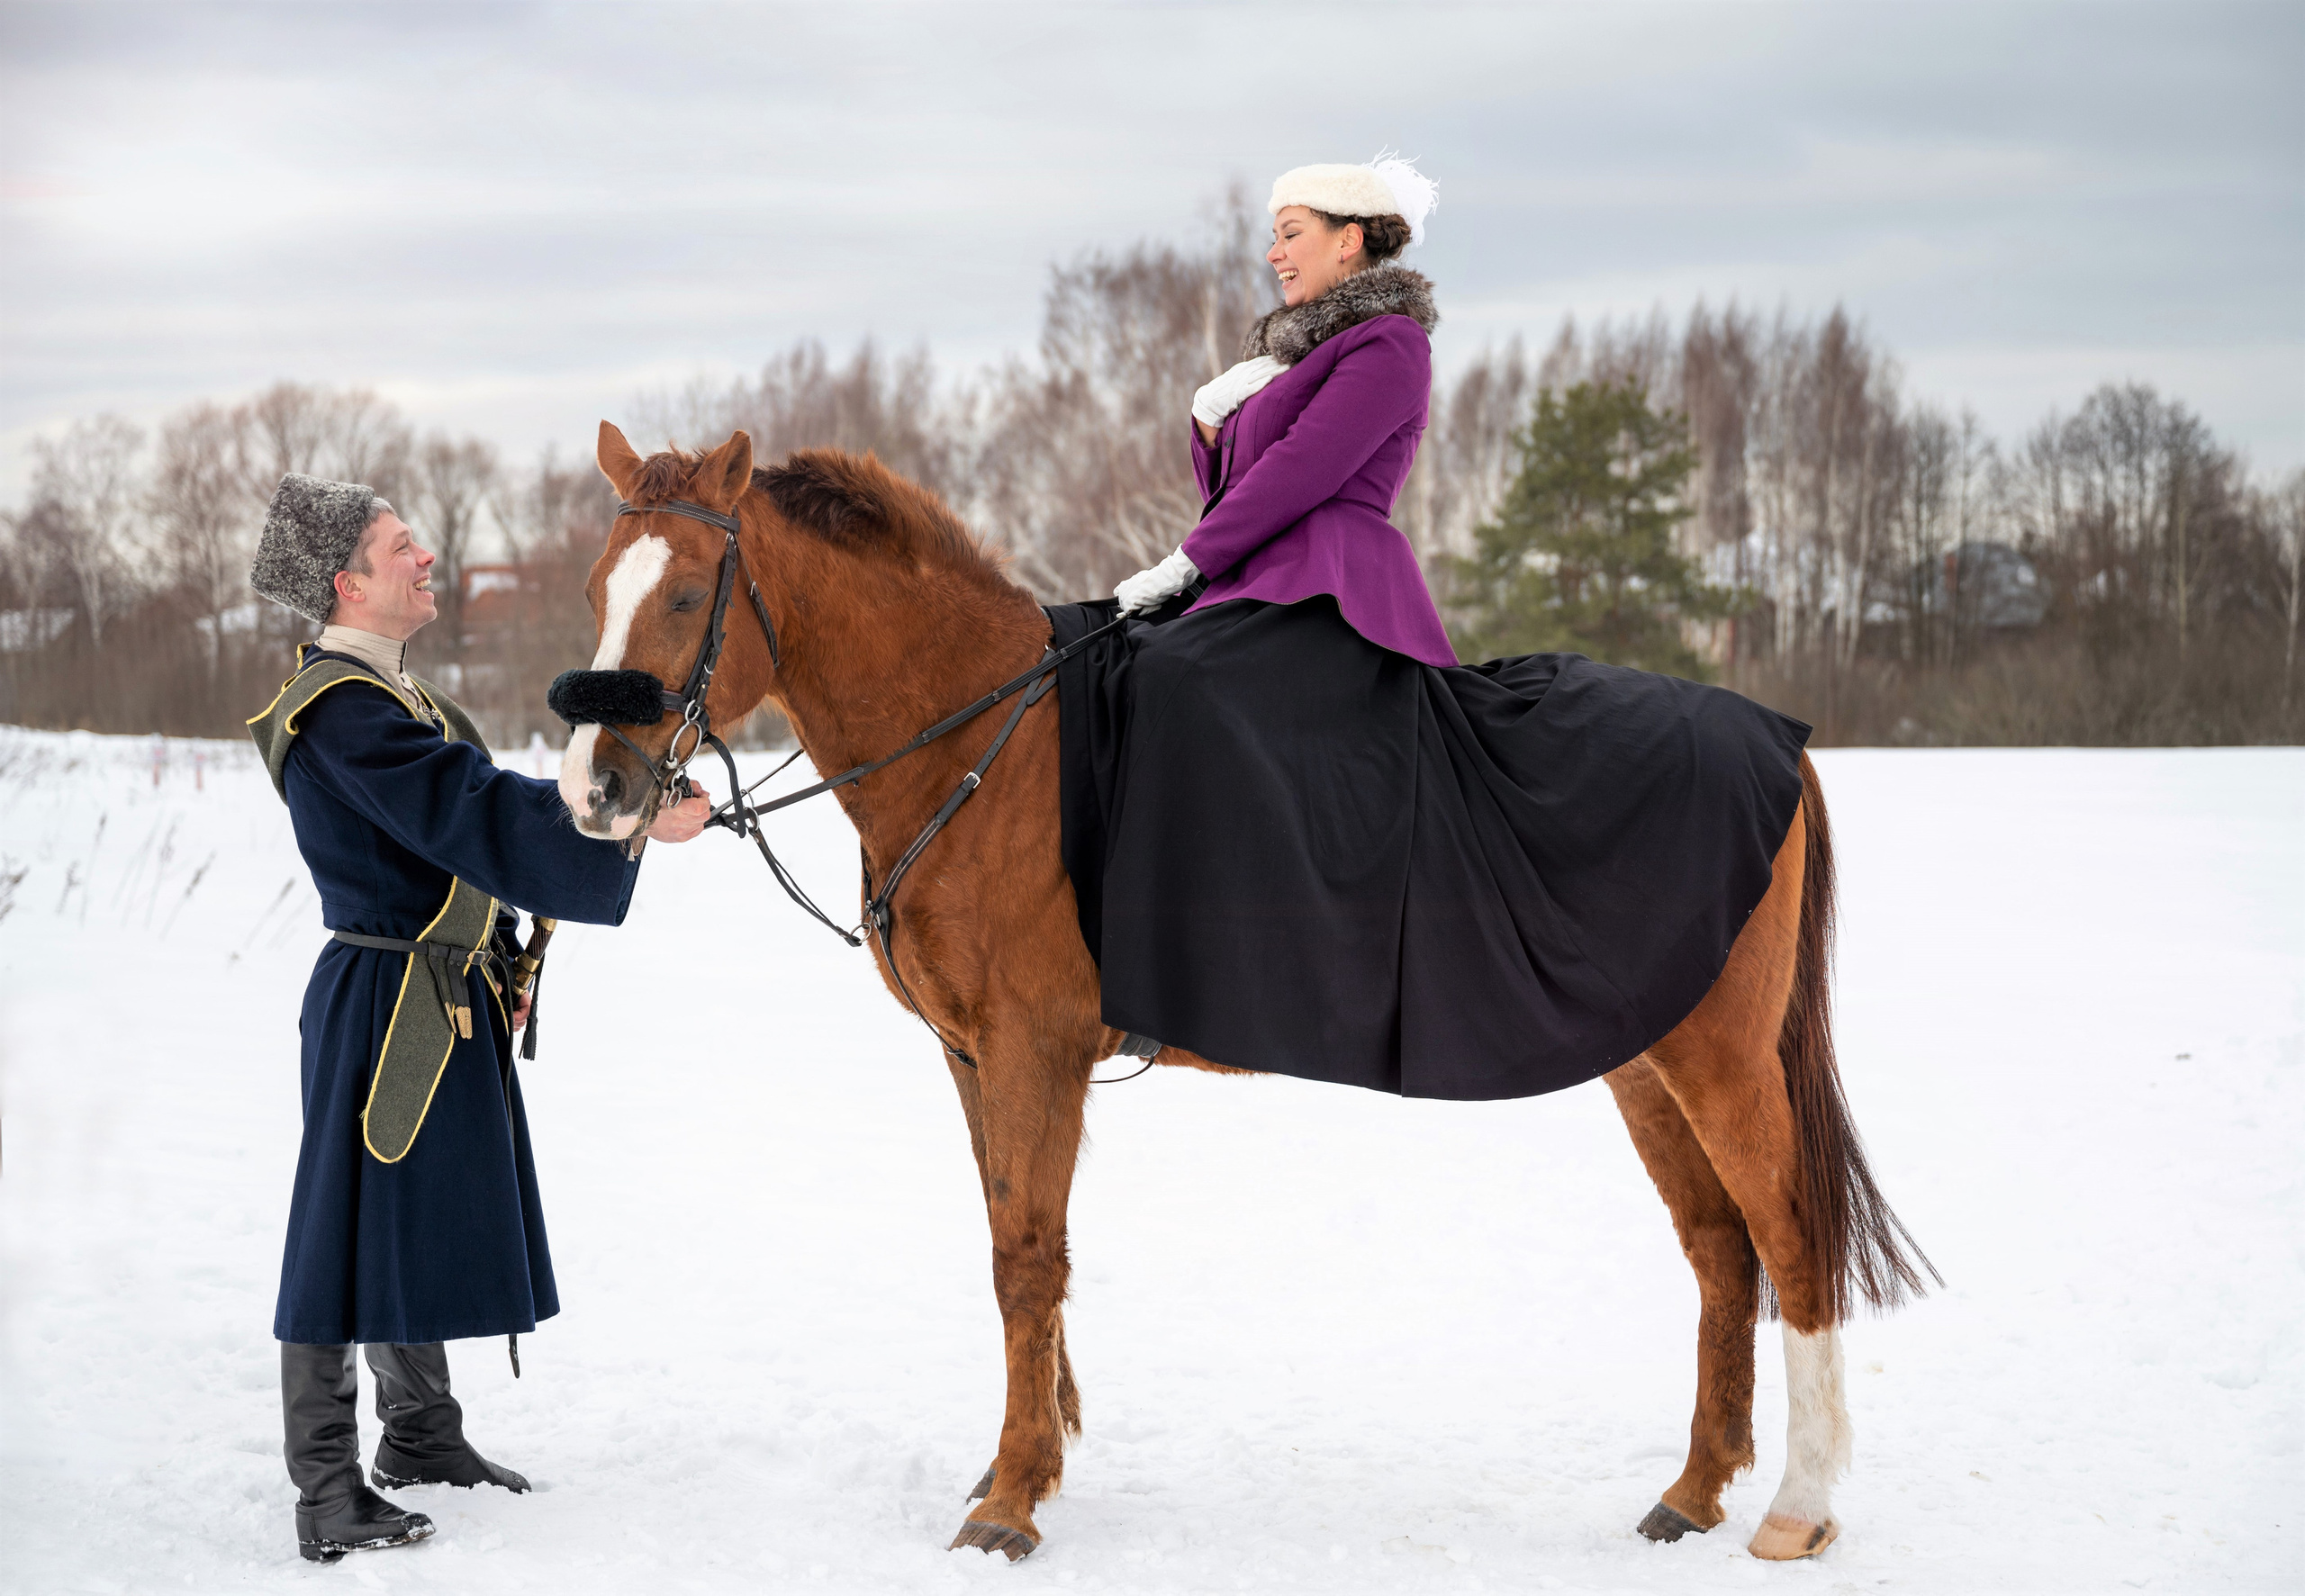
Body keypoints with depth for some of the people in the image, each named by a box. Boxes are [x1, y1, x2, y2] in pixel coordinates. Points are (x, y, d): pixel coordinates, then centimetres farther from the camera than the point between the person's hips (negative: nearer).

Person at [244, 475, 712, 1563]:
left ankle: (419, 1434, 32)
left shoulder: (381, 693, 14)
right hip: (387, 1001, -10)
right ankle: (327, 1494, 1)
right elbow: (473, 817, -25)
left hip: (446, 996, 10)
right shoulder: (340, 710, -19)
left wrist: (496, 961, 17)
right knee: (355, 1226, -4)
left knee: (430, 1217, 18)